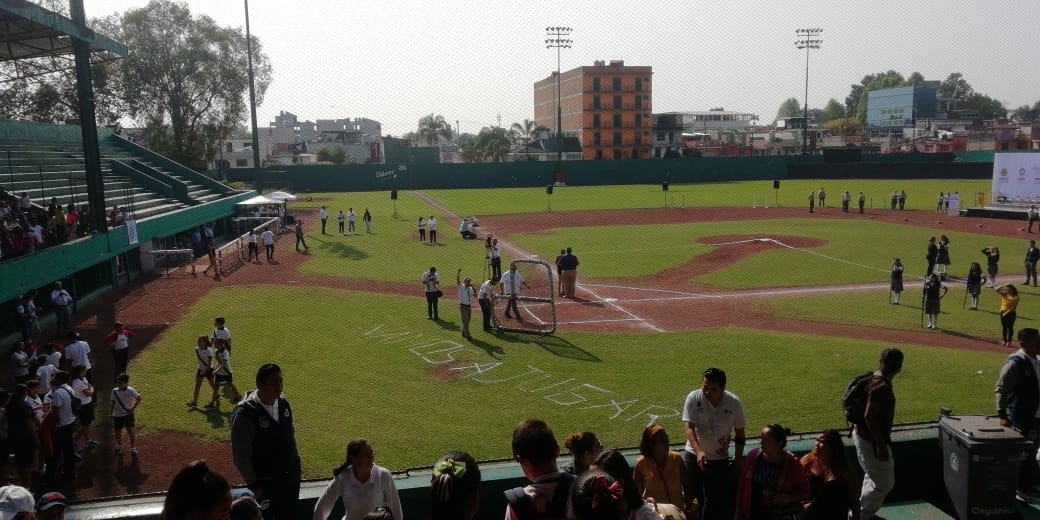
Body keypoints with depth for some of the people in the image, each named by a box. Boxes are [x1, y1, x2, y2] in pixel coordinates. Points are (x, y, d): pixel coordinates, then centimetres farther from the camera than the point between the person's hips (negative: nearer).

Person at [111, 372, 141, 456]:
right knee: (117, 432, 12)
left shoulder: (130, 390, -14)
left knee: (130, 431, -2)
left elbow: (139, 399, -8)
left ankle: (133, 448, 11)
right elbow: (113, 402, 9)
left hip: (128, 414, -4)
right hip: (117, 415, 4)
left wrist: (132, 409, -12)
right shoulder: (115, 391, -2)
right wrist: (111, 414, 11)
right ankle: (119, 445, 39)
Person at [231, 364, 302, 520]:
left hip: (290, 476, 6)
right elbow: (241, 456, -17)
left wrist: (295, 459, 10)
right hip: (265, 482, -6)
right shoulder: (244, 415, -24)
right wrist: (254, 485, -13)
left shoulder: (282, 403, -5)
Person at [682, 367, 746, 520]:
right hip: (694, 455, 0)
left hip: (720, 459, 0)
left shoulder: (734, 402, -10)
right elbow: (688, 426, -19)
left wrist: (739, 457, 2)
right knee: (692, 496, 7)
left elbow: (739, 432, 3)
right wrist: (698, 451, -31)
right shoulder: (693, 398, -14)